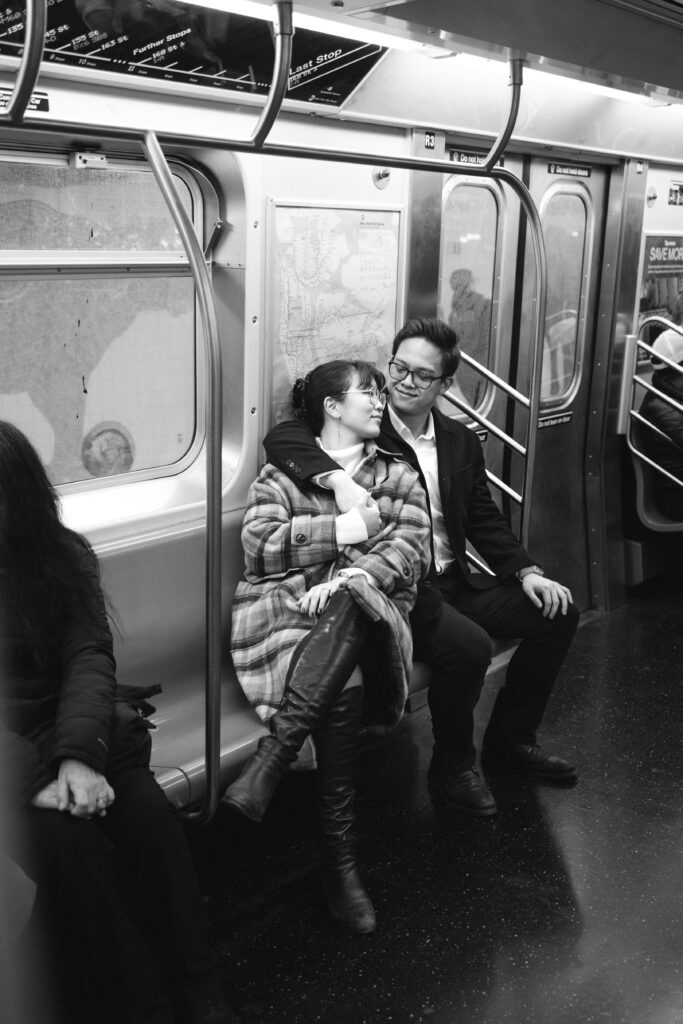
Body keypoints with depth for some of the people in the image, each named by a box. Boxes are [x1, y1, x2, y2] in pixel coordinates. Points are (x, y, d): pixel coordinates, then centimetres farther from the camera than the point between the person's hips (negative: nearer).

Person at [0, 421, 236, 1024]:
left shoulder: (64, 555, 4)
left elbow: (90, 655, -5)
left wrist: (79, 755, -23)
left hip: (77, 731, 2)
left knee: (148, 813, -22)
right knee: (64, 838, -27)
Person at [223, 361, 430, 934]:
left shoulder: (397, 476, 25)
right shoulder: (283, 472, 18)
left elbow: (411, 547, 6)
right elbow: (259, 546, 1)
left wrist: (352, 577, -15)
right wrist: (346, 528, -5)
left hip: (368, 612, 1)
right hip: (285, 605, -1)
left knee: (349, 609, -39)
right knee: (343, 685, -36)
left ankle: (270, 760, -39)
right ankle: (339, 860, -32)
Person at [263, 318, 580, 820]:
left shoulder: (462, 442, 11)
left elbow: (485, 519, 15)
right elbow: (281, 436, -23)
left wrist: (526, 571, 1)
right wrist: (338, 478, -40)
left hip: (453, 580, 7)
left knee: (557, 615, 1)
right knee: (468, 645, -30)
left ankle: (510, 739, 18)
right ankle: (452, 768, -3)